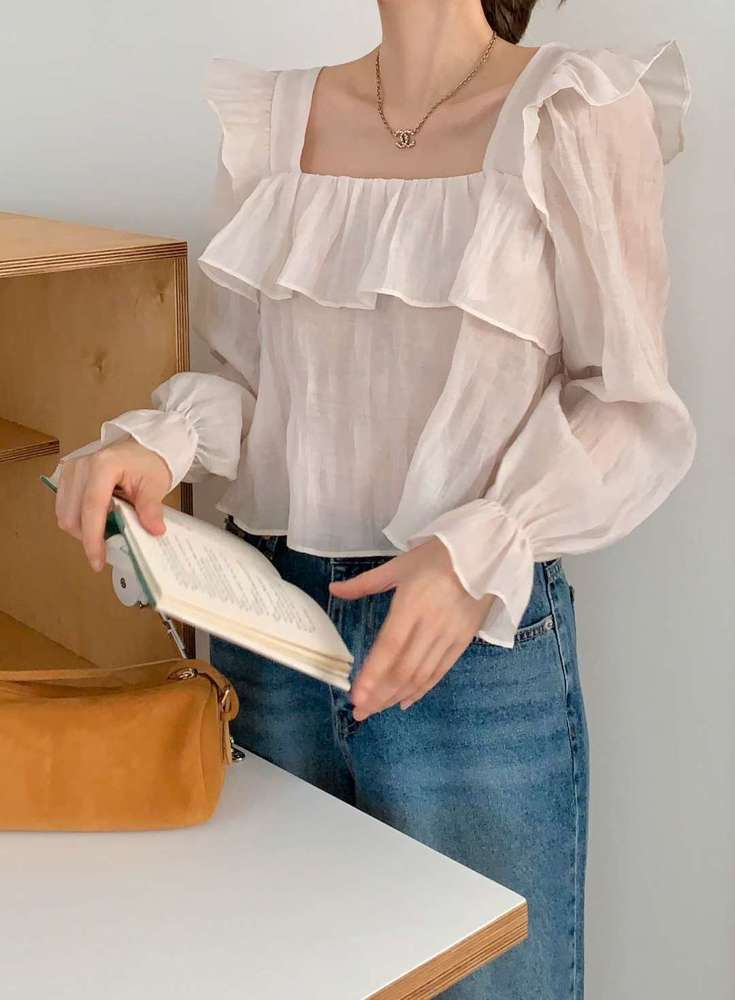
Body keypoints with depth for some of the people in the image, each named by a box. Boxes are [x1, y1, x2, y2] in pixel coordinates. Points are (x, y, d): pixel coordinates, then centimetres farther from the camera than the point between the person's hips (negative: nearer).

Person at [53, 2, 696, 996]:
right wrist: (159, 441, -10)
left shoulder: (581, 112, -6)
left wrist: (480, 553, -20)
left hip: (479, 640, -3)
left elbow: (626, 406, -5)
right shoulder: (274, 117, 7)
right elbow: (251, 376, 11)